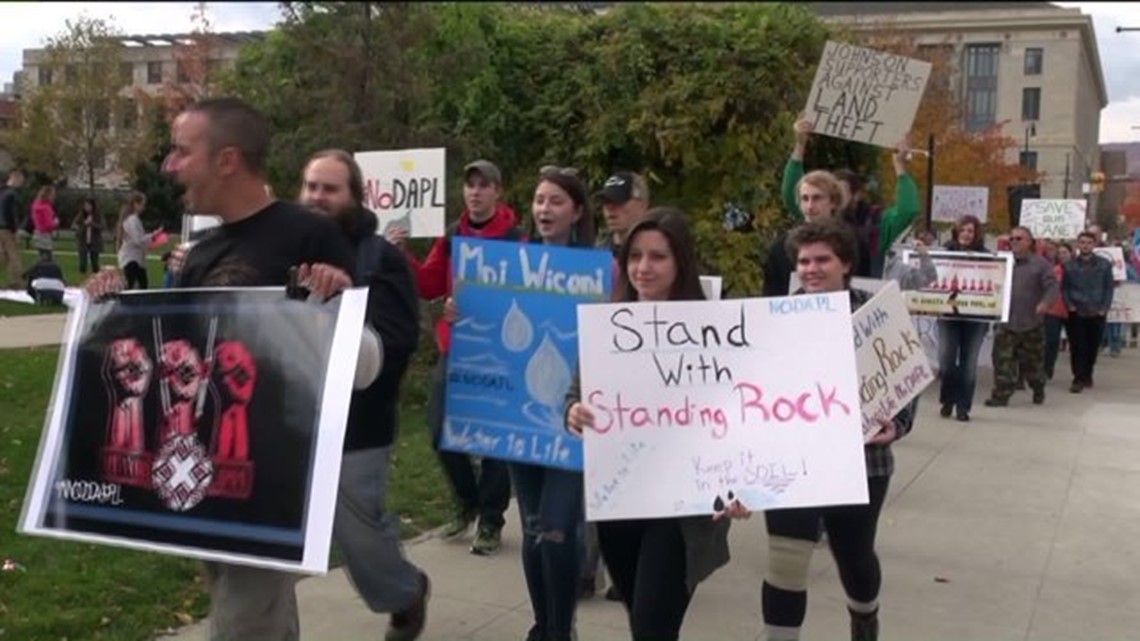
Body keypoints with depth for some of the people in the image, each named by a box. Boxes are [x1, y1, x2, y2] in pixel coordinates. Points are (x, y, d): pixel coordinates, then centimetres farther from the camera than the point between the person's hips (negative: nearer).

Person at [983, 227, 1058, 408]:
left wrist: (1045, 303, -26)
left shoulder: (1040, 264, -2)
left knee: (1033, 361, 12)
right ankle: (1001, 394, -1)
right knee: (1003, 360, -5)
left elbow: (1052, 287, -9)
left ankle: (1038, 391, 33)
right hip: (1006, 322, 2)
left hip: (1031, 323, -2)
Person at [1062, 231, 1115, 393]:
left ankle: (1087, 375, 25)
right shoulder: (1069, 265, 3)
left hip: (1097, 313, 1)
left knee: (1093, 346, 8)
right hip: (1076, 313, -1)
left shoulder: (1104, 264, 3)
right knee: (1077, 347, -6)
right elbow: (1064, 288, 5)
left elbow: (1109, 288, 3)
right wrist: (1070, 305, -8)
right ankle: (1079, 379, -4)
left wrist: (1104, 308, -6)